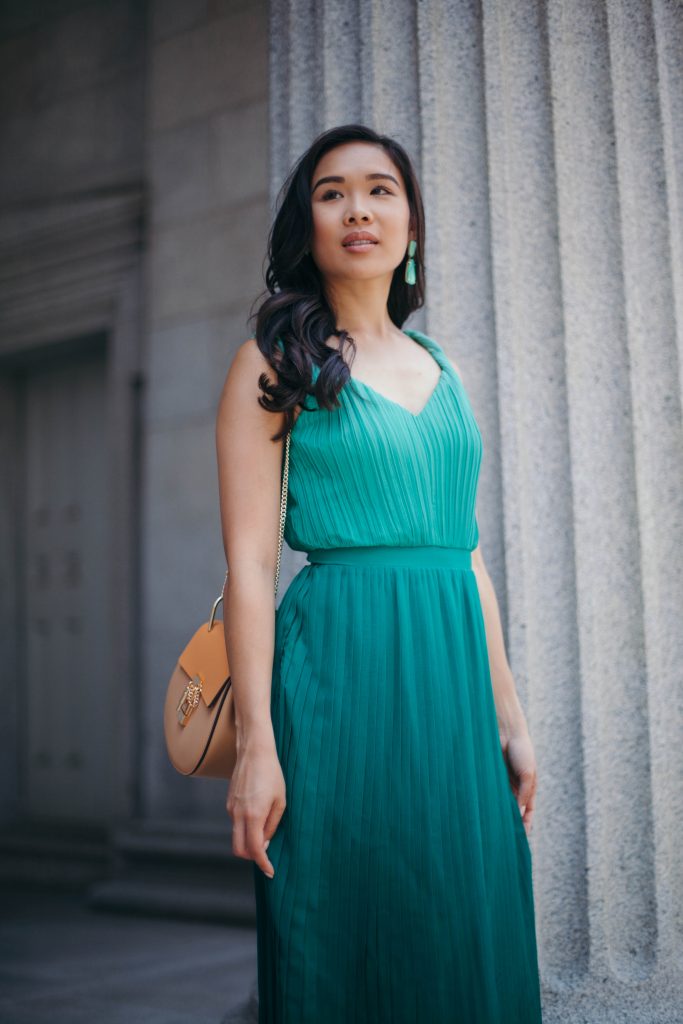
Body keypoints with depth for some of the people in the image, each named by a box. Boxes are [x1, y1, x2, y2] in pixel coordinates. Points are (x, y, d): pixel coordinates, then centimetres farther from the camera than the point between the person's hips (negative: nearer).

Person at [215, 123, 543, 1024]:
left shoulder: (443, 370, 16)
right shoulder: (275, 363, 0)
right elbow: (249, 562, -6)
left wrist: (510, 716, 13)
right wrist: (257, 743, -13)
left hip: (455, 672, 6)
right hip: (343, 664, -5)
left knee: (465, 940, 10)